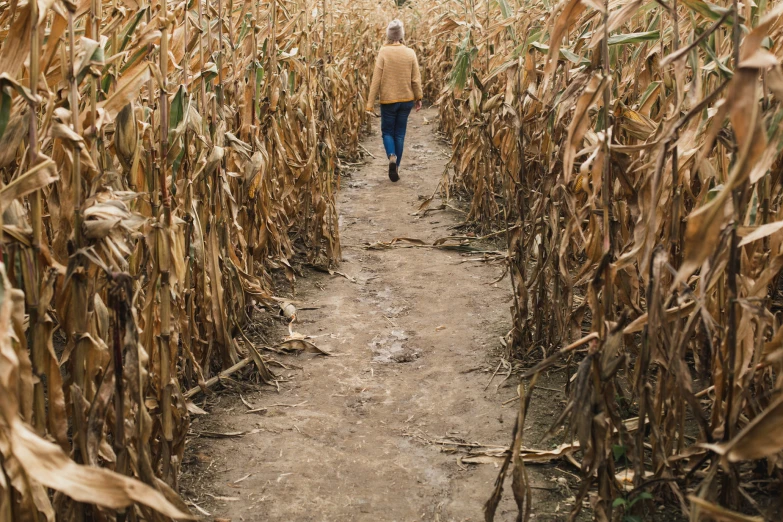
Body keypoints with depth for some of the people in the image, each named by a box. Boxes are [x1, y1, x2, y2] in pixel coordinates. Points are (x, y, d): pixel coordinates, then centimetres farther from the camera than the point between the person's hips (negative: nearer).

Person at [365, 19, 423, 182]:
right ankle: (396, 167, 16)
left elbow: (376, 79, -12)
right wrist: (418, 98, 15)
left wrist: (370, 104, -8)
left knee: (387, 131, 13)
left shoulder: (383, 52, -12)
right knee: (400, 133, 13)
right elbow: (416, 79, -1)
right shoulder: (410, 53, -5)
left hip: (388, 100, -2)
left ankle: (391, 157, -14)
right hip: (406, 100, 2)